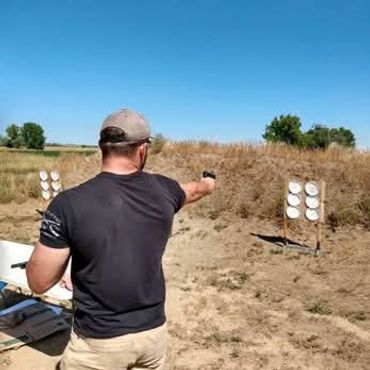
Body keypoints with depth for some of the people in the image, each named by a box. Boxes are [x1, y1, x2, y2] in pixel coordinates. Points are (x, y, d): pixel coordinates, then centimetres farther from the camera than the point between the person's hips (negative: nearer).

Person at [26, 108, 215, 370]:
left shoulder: (69, 204, -19)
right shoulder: (162, 189, -8)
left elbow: (39, 283, -11)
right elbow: (194, 190, 17)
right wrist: (208, 184, 40)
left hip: (99, 342, -3)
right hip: (154, 332, 3)